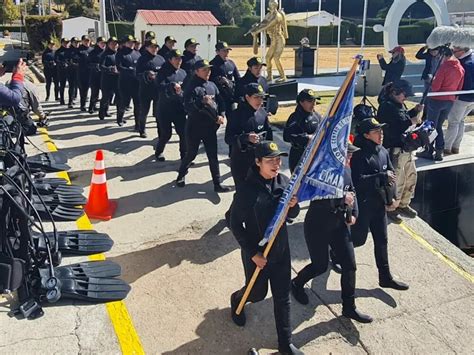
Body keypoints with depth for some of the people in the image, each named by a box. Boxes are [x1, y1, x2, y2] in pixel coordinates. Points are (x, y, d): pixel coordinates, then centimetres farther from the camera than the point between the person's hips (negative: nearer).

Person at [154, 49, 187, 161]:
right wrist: (173, 85, -31)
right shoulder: (163, 72, -5)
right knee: (166, 134, 4)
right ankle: (159, 151, 32)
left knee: (184, 133, -1)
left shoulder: (183, 73, 10)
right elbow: (160, 86, -21)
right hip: (165, 108, -4)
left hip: (180, 108, 4)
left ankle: (184, 155, 17)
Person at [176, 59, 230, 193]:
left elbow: (220, 102, 10)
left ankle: (217, 184, 11)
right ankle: (181, 175, 36)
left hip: (210, 127, 4)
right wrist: (202, 101, -35)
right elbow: (188, 106, -21)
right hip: (195, 127, -4)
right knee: (191, 154, 11)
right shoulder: (191, 87, -10)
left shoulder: (212, 85, 7)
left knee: (213, 156, 5)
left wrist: (222, 115, -8)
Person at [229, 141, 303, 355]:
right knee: (257, 293, 17)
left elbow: (291, 216, 5)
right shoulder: (248, 189, -22)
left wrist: (294, 206, -18)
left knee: (283, 297, 12)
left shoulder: (284, 181, -7)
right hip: (256, 253, -4)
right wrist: (252, 252, -16)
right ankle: (236, 300, 52)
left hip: (281, 250, 4)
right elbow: (235, 223, -15)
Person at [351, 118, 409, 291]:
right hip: (362, 204, -7)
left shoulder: (383, 151, 4)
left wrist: (391, 197, 6)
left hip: (379, 203, 7)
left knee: (381, 241, 12)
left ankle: (385, 277, 23)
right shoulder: (359, 154, -18)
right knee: (358, 239, 7)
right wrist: (382, 176, -25)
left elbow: (391, 174, 13)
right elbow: (358, 180, -26)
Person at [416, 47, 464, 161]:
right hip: (450, 101, 6)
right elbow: (459, 88, 10)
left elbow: (435, 87, -18)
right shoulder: (461, 69, 6)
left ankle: (429, 151, 10)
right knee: (439, 126, 16)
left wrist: (432, 80, 2)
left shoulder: (444, 67, -16)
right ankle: (439, 151, 13)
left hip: (437, 100, -6)